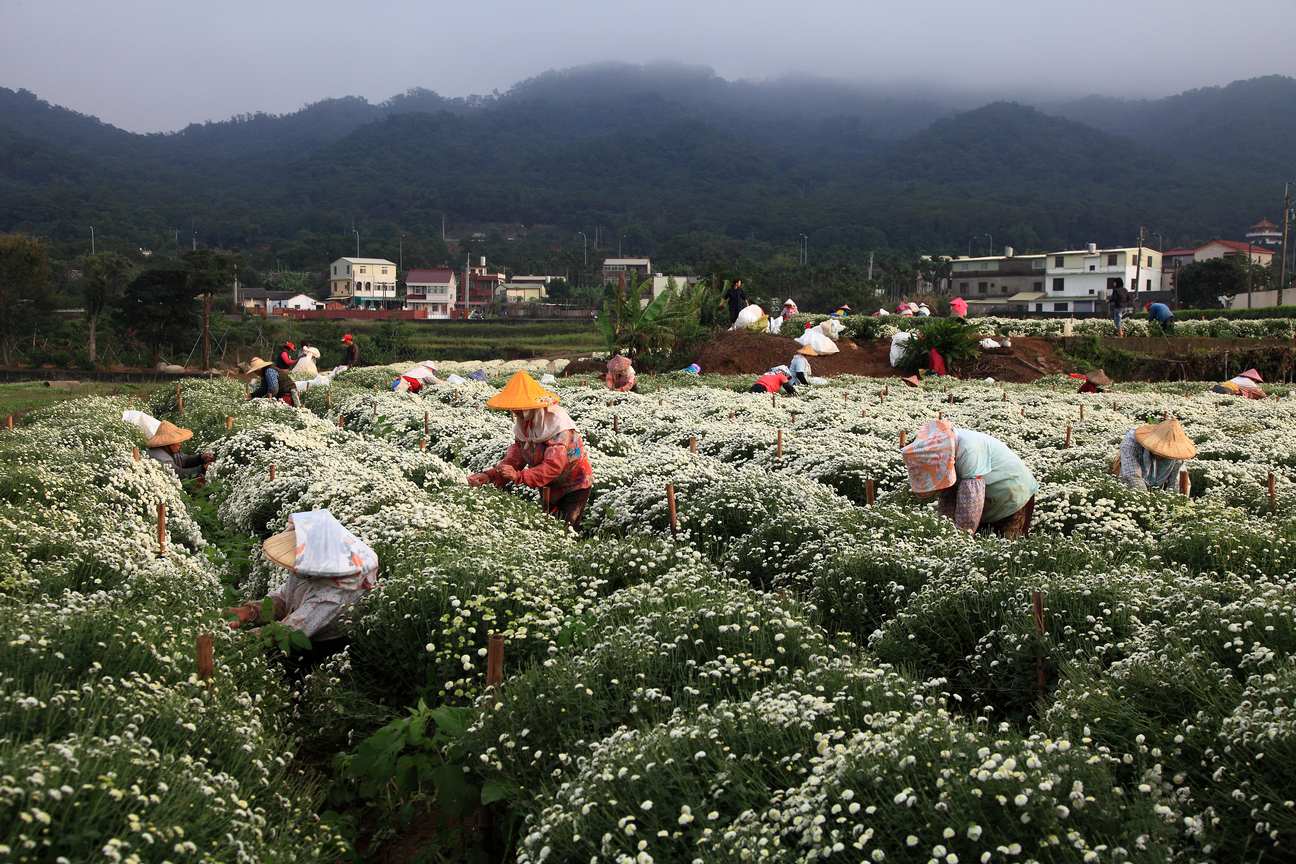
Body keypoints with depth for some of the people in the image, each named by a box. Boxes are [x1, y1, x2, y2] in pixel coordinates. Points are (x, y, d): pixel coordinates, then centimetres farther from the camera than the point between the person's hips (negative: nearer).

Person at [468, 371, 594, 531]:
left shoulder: (558, 427, -27)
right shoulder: (523, 424, -2)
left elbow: (553, 466, -34)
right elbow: (514, 458, -5)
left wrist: (519, 476, -42)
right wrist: (490, 476, -21)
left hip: (574, 487, -8)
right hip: (549, 488, 8)